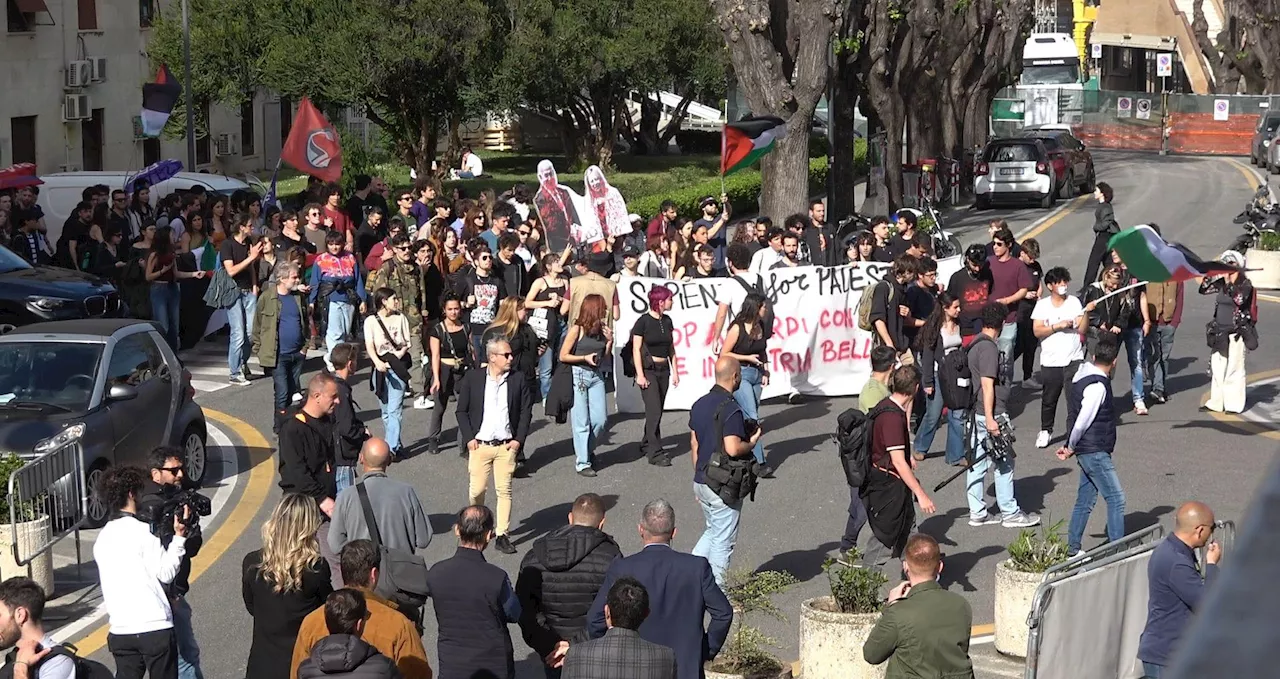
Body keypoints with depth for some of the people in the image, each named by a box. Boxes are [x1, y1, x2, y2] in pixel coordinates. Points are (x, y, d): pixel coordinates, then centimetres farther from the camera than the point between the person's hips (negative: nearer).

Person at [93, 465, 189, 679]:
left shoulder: (103, 536, 10)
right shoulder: (142, 531, -10)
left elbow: (107, 582, 15)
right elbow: (166, 572, -10)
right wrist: (179, 537, -8)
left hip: (120, 631, 6)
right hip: (155, 628, -5)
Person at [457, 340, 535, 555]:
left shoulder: (517, 381, 1)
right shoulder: (473, 379, -1)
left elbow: (526, 411, 6)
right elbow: (462, 411, 4)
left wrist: (519, 439, -1)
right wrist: (469, 438, -4)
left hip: (506, 445, 1)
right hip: (480, 444, 0)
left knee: (504, 490, -2)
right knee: (476, 490, 2)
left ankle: (502, 536, 4)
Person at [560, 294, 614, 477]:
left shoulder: (602, 329, 7)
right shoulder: (577, 329, -9)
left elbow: (606, 358, 14)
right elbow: (563, 356, -7)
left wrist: (609, 341, -1)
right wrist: (585, 358, -15)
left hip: (596, 376, 6)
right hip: (578, 375, -5)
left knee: (601, 419, 2)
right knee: (582, 422, -1)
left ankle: (587, 451, 26)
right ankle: (582, 463, 6)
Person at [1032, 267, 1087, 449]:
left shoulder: (1074, 302, 6)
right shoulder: (1042, 305, 4)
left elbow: (1082, 329, -2)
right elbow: (1037, 331, -5)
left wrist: (1086, 313, -17)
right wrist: (1057, 326, -15)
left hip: (1074, 359, 0)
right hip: (1050, 361, 0)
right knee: (1049, 399, 8)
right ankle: (1045, 431, 25)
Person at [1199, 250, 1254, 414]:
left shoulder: (1245, 284, -7)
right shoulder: (1221, 283, 9)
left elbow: (1239, 299, -23)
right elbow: (1203, 289, 9)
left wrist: (1229, 282, -21)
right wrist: (1210, 274, -2)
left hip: (1236, 333, -7)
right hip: (1219, 332, 7)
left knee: (1234, 369, -4)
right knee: (1217, 368, 9)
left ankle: (1234, 404, 0)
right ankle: (1216, 403, 16)